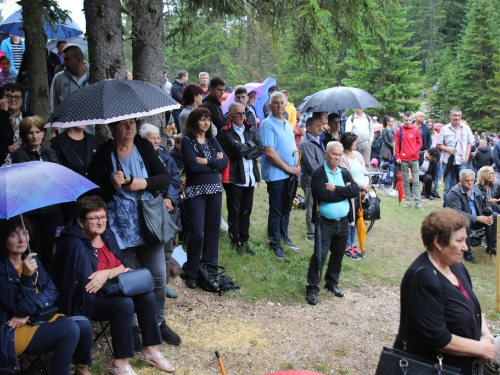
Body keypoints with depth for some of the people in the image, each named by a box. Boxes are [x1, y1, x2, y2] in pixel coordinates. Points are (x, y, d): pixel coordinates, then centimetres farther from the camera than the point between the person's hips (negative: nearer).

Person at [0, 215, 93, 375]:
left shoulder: (31, 258, 4)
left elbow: (52, 291, 1)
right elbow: (23, 309, -20)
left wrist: (28, 313, -16)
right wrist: (27, 276, -34)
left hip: (39, 317, 7)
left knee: (84, 325, -15)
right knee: (70, 329, -27)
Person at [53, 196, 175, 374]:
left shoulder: (107, 234, 4)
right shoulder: (74, 244, -20)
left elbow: (122, 266, 3)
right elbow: (86, 285, -23)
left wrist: (107, 274, -18)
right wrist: (116, 273, -18)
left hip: (110, 291, 8)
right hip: (86, 300, -8)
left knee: (147, 297, -10)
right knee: (124, 304, -30)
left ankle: (150, 351, 4)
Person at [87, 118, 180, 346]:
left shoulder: (144, 147, 2)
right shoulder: (104, 153, -7)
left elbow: (165, 177, 1)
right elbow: (93, 191, -8)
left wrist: (144, 183, -16)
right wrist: (112, 186, -25)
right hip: (119, 228, -3)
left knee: (158, 277, 9)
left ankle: (159, 322, 29)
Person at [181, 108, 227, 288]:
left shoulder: (212, 140, 12)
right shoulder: (187, 141, -4)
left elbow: (224, 162, 1)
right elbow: (193, 166, -16)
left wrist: (207, 161, -13)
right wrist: (215, 164, -6)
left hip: (215, 189, 5)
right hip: (196, 190, -5)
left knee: (213, 229, 7)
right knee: (197, 232, -8)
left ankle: (210, 268, 19)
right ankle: (191, 273, 5)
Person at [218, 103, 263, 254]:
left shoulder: (251, 129, 10)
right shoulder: (225, 132, -7)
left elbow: (260, 148, -2)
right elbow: (237, 150, -20)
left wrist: (243, 149, -12)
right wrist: (250, 144, -5)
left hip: (250, 177, 5)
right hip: (234, 177, -5)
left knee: (246, 211, 13)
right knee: (234, 212, 5)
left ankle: (244, 241, 24)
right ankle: (236, 242, 16)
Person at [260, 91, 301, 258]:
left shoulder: (287, 124, 14)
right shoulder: (267, 124, -11)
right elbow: (269, 152, -18)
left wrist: (297, 166, 1)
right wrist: (287, 167, -15)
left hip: (290, 174, 7)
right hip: (276, 174, -7)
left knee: (286, 208, 17)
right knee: (276, 210, 1)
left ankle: (284, 236, 31)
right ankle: (275, 244, 12)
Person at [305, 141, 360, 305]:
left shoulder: (345, 173, 8)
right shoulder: (318, 174, -9)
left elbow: (356, 190, -8)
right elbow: (324, 195, -24)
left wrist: (335, 189, -17)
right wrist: (345, 191, -13)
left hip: (343, 222, 6)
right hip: (325, 223, -6)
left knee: (338, 254, 16)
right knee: (320, 255, -6)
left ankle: (332, 283, 32)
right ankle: (312, 288, 4)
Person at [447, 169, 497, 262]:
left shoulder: (476, 190, 6)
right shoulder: (454, 192, -16)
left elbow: (486, 205, 11)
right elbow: (457, 212, -27)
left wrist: (489, 215, -14)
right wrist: (478, 218, -32)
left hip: (477, 221, 7)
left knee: (494, 217, -8)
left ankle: (492, 247, 4)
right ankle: (467, 253, -26)